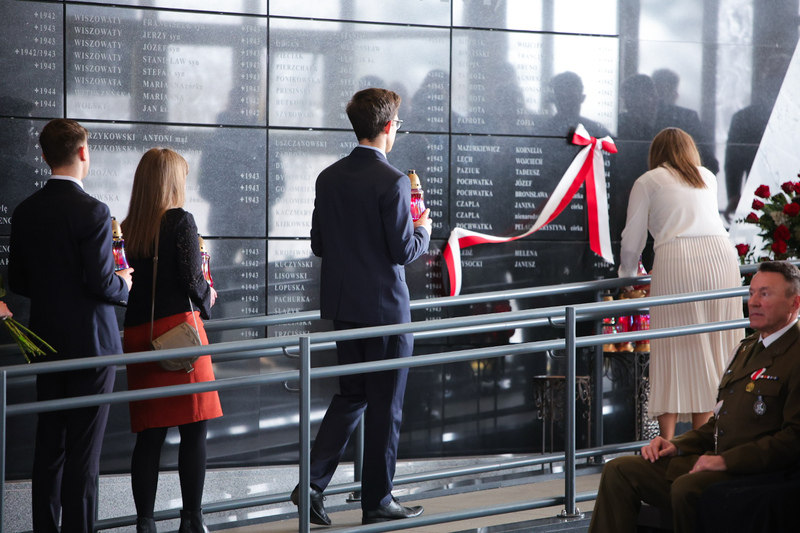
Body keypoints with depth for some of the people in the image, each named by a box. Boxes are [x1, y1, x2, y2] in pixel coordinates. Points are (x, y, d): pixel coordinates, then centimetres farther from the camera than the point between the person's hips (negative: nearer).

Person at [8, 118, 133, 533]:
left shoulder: (25, 211, 4)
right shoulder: (92, 211, -16)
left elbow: (17, 281, 7)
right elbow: (101, 282, -19)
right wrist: (124, 284, 1)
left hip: (46, 342, 6)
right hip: (90, 343, -6)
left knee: (48, 445, 13)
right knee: (84, 450, -1)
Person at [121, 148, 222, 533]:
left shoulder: (126, 228, 8)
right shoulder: (180, 220, -6)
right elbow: (192, 280, -10)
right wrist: (207, 298, 11)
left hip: (138, 336, 5)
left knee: (149, 436, 8)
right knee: (194, 430, 3)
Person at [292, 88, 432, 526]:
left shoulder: (328, 178, 4)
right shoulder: (392, 182, -17)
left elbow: (318, 245, 8)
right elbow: (403, 251, -17)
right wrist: (422, 231, 3)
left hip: (342, 305, 7)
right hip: (384, 307, -6)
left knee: (351, 394, 18)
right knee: (384, 405, 5)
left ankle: (313, 482, 5)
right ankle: (377, 502, 13)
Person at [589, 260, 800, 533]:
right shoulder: (748, 347, 23)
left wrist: (727, 460, -20)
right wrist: (676, 446, 11)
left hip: (754, 475, -9)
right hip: (712, 461, 9)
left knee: (686, 488, -36)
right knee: (619, 471, -4)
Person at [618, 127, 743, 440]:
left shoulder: (647, 182, 14)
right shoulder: (708, 178, 26)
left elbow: (631, 242, 13)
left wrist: (627, 274, 33)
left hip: (676, 260, -3)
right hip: (721, 255, 3)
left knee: (675, 351, -1)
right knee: (716, 351, 6)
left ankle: (667, 446, -6)